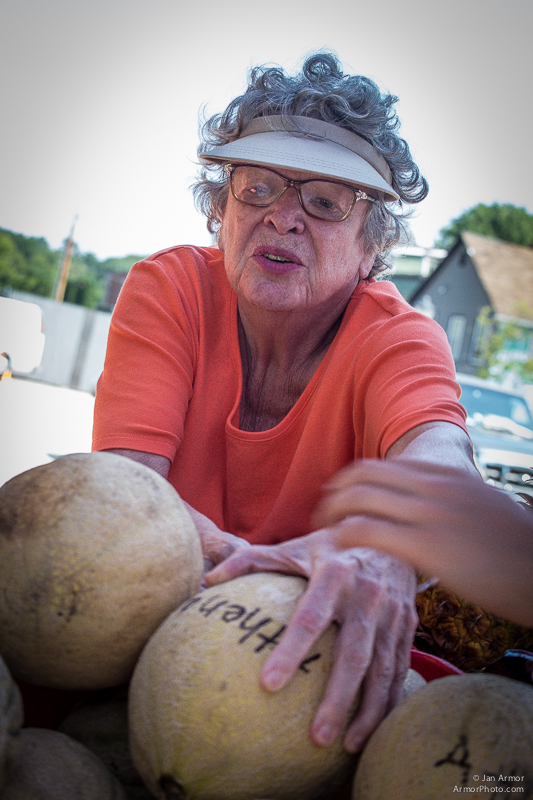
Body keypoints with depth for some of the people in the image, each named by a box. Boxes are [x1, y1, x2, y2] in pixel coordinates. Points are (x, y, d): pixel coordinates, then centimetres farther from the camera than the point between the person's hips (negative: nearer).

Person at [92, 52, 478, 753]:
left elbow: (435, 449, -35)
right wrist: (228, 556, -43)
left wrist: (382, 544, -59)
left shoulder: (399, 336, -14)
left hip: (326, 637, 1)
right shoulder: (167, 289, -12)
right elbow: (126, 480, -22)